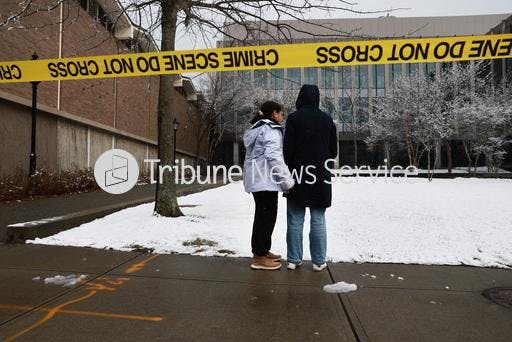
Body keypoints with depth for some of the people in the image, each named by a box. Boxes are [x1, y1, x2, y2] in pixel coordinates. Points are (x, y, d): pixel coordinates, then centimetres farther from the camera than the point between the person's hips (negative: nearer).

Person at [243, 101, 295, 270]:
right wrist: (286, 179, -20)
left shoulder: (256, 129, 21)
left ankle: (262, 251, 27)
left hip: (256, 178, 10)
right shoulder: (271, 129, -9)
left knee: (262, 215, 17)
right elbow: (273, 155, -22)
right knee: (267, 216, -4)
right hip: (266, 179, -10)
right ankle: (259, 257, 1)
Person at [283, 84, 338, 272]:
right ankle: (318, 261, 12)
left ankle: (294, 259, 11)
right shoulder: (327, 119, 5)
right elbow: (333, 151, 8)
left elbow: (288, 148, -9)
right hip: (320, 176, 2)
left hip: (298, 174, -2)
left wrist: (290, 167, 7)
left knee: (295, 220, 5)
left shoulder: (294, 118, -5)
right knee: (318, 220, 7)